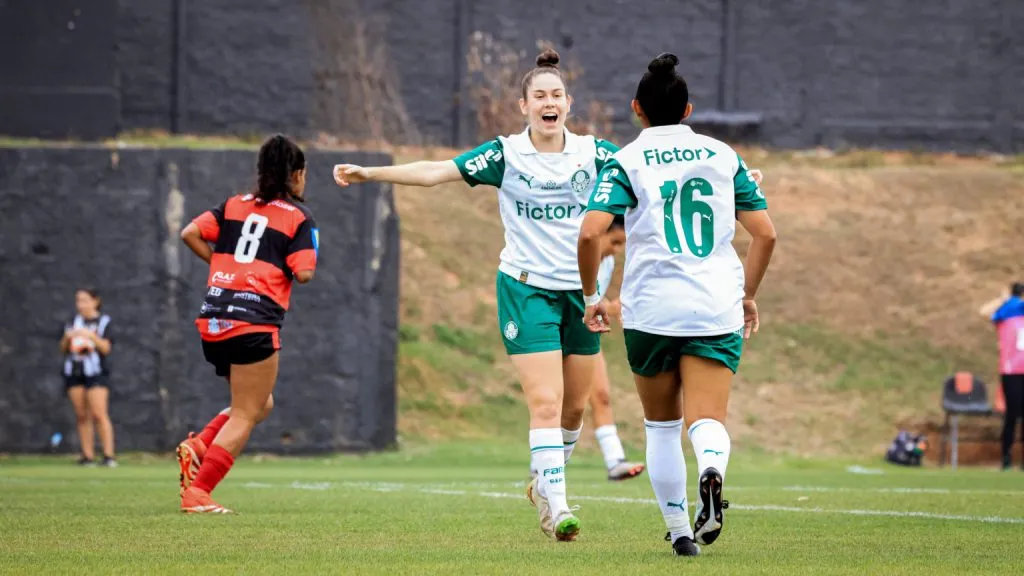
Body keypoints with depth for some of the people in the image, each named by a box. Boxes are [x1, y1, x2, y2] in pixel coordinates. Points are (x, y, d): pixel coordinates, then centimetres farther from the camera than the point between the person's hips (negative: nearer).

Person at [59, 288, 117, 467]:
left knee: (99, 414, -13)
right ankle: (87, 456, 4)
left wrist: (91, 336, -22)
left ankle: (109, 456, -14)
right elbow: (63, 349, 14)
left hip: (96, 373, -5)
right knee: (82, 416, 2)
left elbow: (106, 348, -8)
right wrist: (67, 337, -7)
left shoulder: (103, 322, 2)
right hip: (74, 372, 5)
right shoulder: (73, 322, 15)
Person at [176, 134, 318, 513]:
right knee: (245, 416, 0)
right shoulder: (299, 219, 0)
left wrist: (220, 262, 15)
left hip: (213, 320, 7)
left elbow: (190, 234, 5)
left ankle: (197, 447, 0)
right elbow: (303, 273, -10)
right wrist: (308, 254, 11)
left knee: (259, 404, 22)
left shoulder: (234, 206, 14)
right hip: (255, 323, -7)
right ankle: (197, 493, -10)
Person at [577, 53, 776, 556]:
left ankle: (679, 530, 15)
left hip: (651, 311, -1)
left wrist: (592, 297, 1)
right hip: (718, 312, 1)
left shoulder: (627, 161, 2)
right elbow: (765, 234, 8)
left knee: (661, 425, 14)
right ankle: (711, 470, -39)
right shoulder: (722, 155, 11)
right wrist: (748, 297, 19)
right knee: (707, 419, -5)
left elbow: (591, 232, -12)